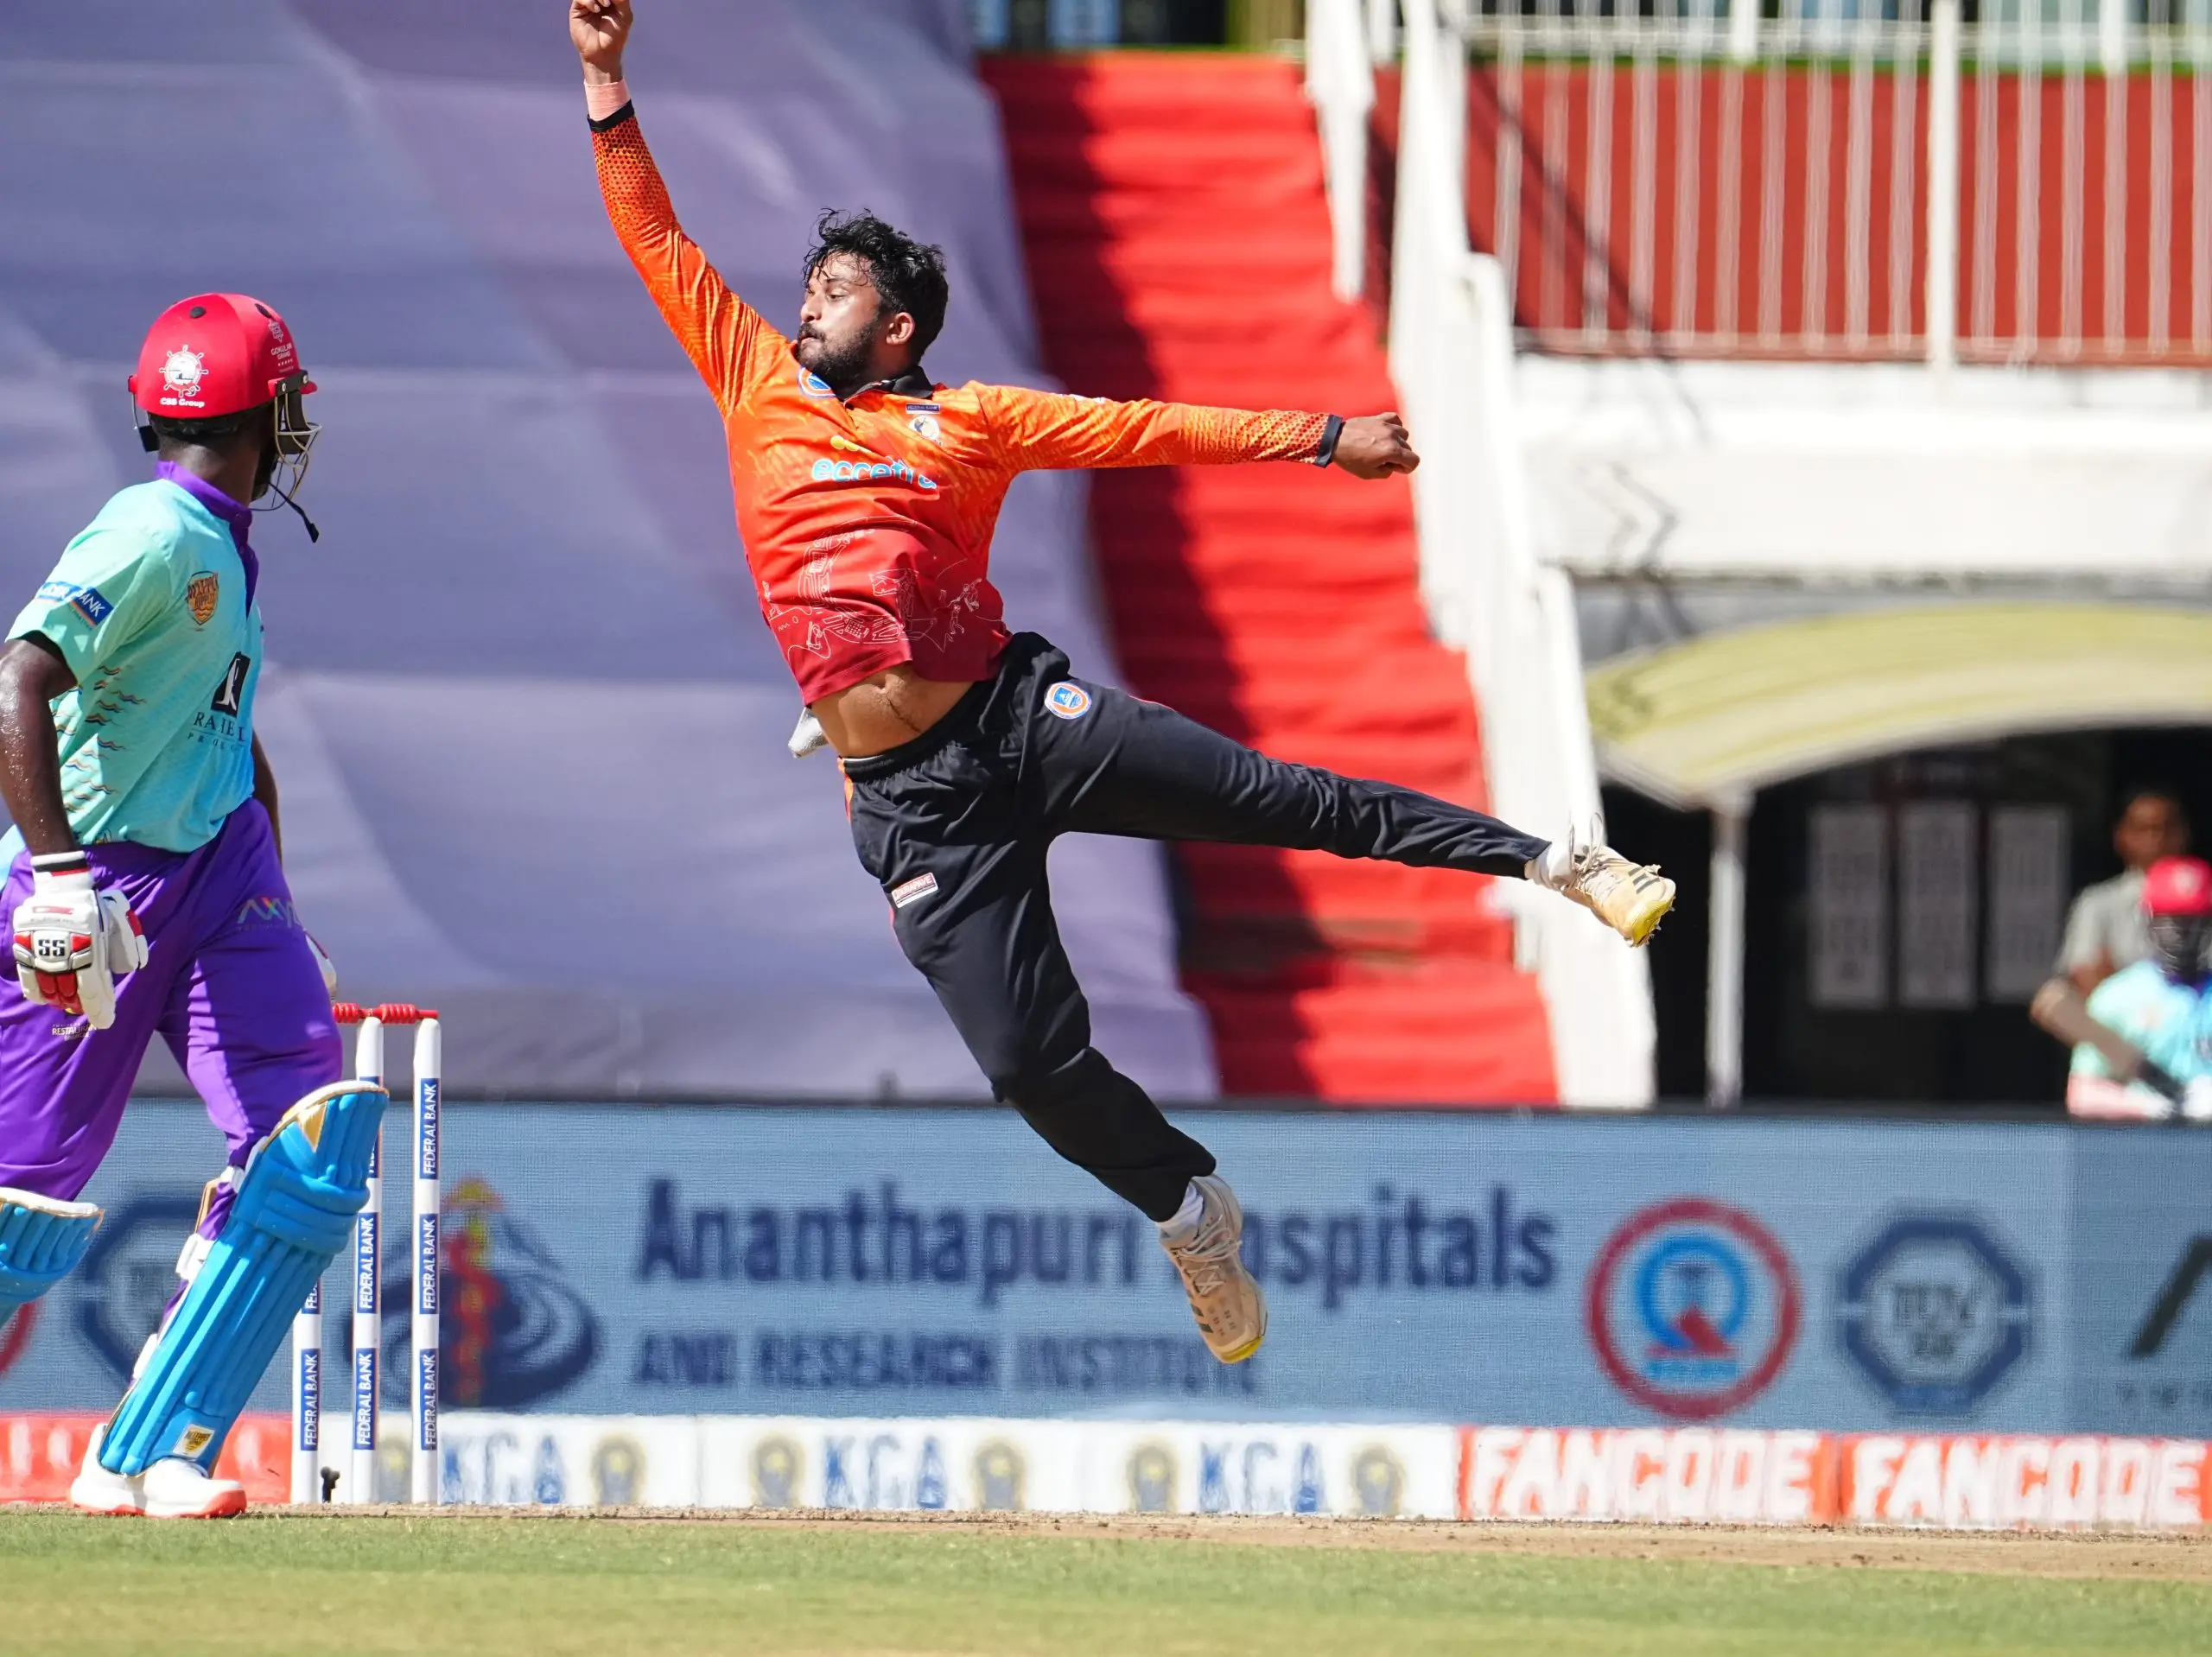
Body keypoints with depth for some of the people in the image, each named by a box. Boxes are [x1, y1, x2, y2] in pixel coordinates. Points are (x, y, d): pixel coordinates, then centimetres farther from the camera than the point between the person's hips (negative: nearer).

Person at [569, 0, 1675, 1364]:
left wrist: (1320, 437, 4)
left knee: (1278, 798, -11)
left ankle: (1552, 859, -1)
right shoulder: (760, 387, 9)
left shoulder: (969, 424, 6)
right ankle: (1188, 1208, 21)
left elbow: (1149, 429, 7)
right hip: (915, 803, 1)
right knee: (1029, 1060, -2)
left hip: (1023, 716, -1)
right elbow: (658, 242, 11)